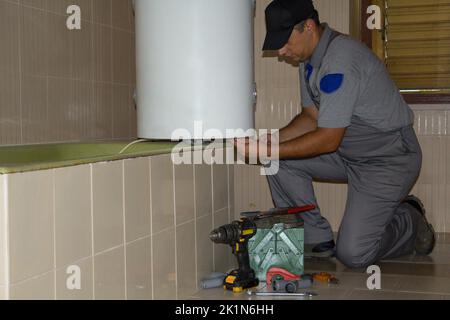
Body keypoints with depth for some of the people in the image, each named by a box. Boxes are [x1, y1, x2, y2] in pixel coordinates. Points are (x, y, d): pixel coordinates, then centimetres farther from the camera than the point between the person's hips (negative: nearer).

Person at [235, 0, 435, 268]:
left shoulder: (341, 59, -27)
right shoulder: (310, 57, 3)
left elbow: (328, 139, -27)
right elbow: (312, 117, 9)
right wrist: (271, 140, -7)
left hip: (390, 158, -9)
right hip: (348, 152, 9)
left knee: (353, 254, -14)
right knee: (281, 162, -7)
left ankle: (411, 221, 14)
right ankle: (317, 241, 4)